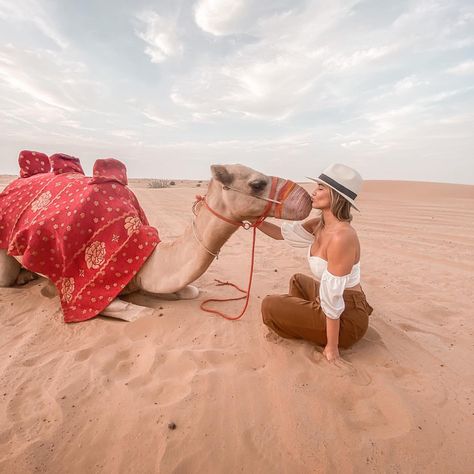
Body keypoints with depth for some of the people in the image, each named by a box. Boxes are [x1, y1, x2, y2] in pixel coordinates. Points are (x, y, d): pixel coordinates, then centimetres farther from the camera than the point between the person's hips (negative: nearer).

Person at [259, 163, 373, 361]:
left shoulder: (341, 236, -30)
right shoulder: (320, 225, -3)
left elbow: (333, 297, -27)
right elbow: (282, 233, 6)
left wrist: (332, 347, -20)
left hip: (345, 318, -9)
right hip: (333, 304, 9)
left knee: (270, 305, -6)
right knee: (298, 280, 28)